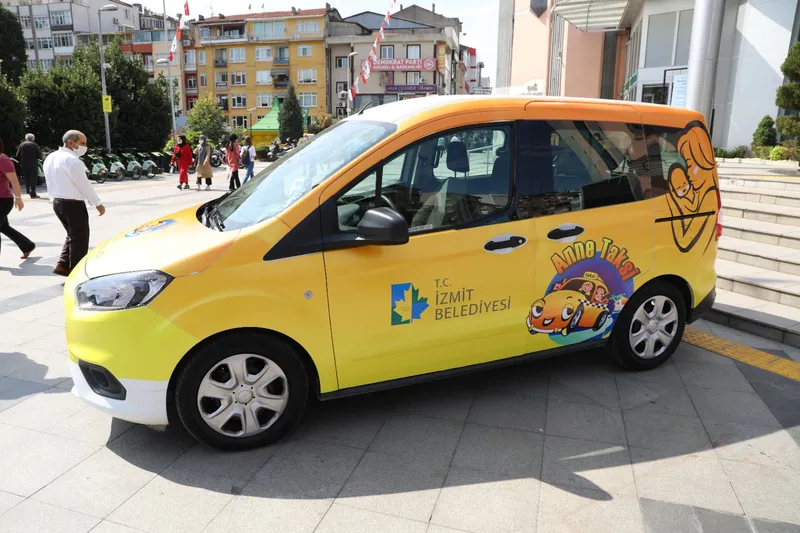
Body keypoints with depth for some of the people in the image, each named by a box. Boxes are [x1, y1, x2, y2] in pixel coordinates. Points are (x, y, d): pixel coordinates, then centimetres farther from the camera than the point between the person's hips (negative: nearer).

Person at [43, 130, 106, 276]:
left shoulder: (50, 158, 11)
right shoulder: (71, 160, -18)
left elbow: (50, 184, 15)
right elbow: (84, 184, -17)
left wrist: (54, 199, 22)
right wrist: (97, 203, -10)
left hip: (57, 202, 9)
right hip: (73, 204, -9)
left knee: (72, 236, 21)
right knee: (79, 239, 1)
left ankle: (62, 265, 17)